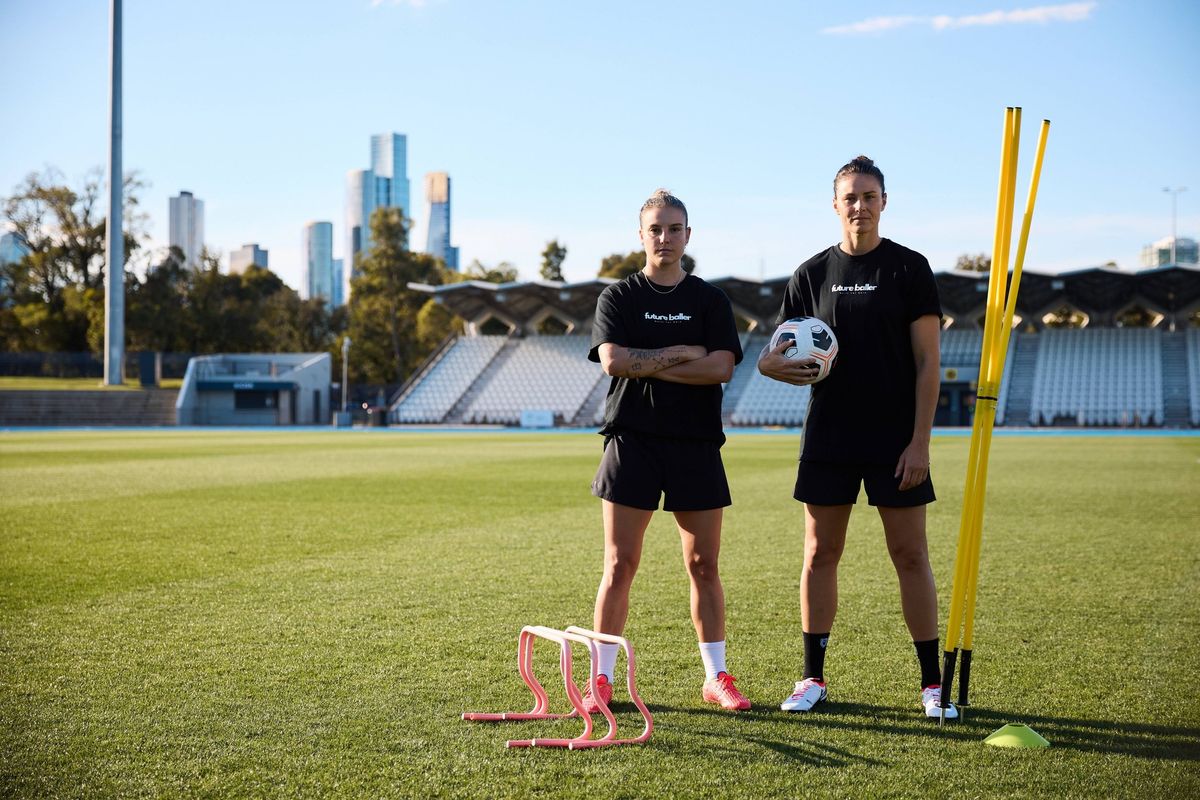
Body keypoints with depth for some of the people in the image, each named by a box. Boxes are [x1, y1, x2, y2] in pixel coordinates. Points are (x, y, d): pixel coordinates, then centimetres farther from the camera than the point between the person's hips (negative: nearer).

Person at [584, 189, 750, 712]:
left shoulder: (711, 301, 8)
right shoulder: (618, 297, 6)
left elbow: (722, 368, -7)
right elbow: (613, 360, -10)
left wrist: (649, 367, -10)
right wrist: (680, 354, -8)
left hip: (696, 446, 1)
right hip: (632, 441, -1)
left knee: (703, 565, 6)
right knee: (619, 566, -2)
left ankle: (716, 677, 16)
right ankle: (602, 679, 6)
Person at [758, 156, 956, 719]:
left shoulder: (909, 268, 0)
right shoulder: (812, 273, 7)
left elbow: (927, 362, -4)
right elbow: (780, 353, 12)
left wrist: (919, 441, -11)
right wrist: (775, 364, -13)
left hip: (895, 438, -3)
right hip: (829, 435, 3)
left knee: (910, 555, 0)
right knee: (819, 553, 5)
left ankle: (932, 683, 9)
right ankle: (813, 678, 15)